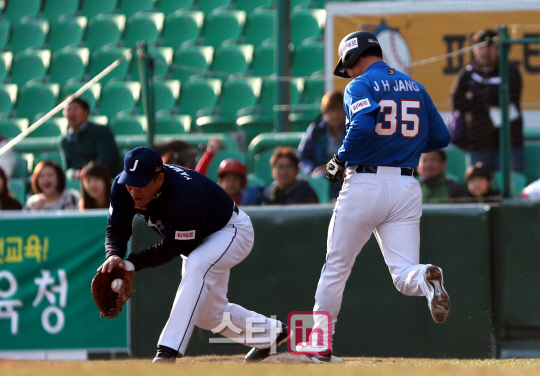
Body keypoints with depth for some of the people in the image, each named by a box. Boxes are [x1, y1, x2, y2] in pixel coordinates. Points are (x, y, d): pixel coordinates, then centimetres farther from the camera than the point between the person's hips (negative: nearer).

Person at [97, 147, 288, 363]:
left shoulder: (185, 199, -43)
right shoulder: (122, 187, -23)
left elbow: (171, 249, -35)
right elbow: (117, 229, -16)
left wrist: (131, 264, -40)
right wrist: (114, 256, -37)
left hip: (231, 231, -8)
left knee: (198, 265, -39)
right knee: (209, 314, 14)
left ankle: (168, 352, -44)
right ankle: (272, 331, 40)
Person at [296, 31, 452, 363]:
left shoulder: (360, 86, -4)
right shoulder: (416, 89, 15)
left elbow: (363, 126, -22)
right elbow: (441, 137, 16)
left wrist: (341, 160, -8)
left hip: (366, 183, -4)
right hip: (407, 189, 4)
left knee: (336, 268, 12)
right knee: (404, 276, -2)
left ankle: (320, 343, 17)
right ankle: (427, 279, -36)